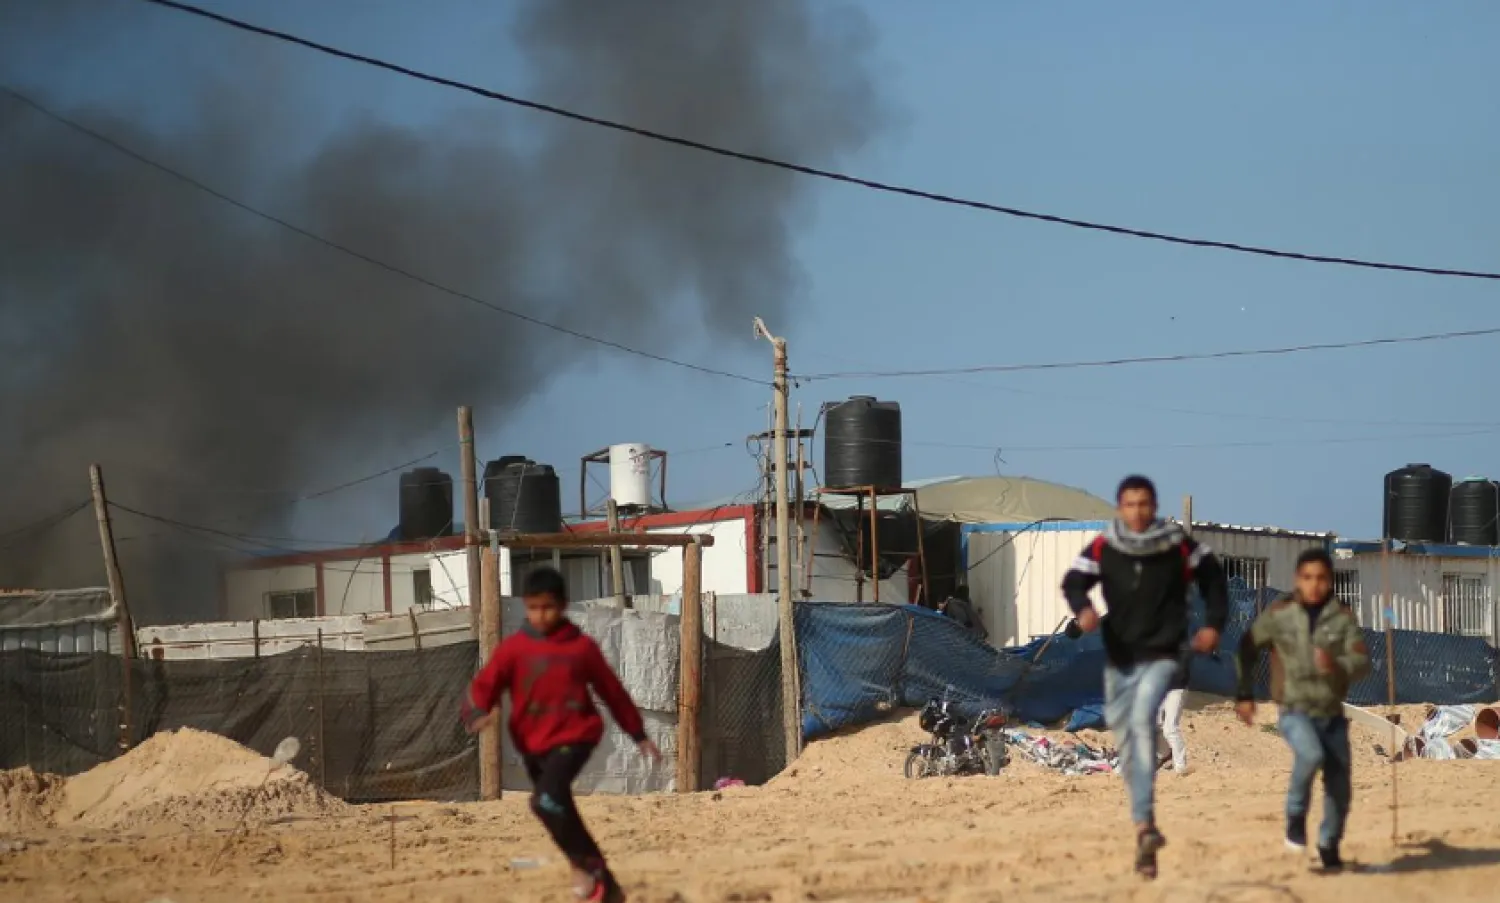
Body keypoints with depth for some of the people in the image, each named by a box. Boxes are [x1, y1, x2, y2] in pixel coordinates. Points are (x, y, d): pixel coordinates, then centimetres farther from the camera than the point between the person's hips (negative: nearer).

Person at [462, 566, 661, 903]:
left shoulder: (581, 647, -2)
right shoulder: (513, 648, -2)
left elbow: (613, 692, 8)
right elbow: (484, 685, -11)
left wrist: (639, 735, 13)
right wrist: (479, 713, -34)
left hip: (574, 737, -4)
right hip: (534, 745, 4)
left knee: (547, 799, -28)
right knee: (559, 811, 12)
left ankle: (586, 864, -10)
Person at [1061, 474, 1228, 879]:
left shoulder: (1179, 545, -4)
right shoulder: (1102, 548, -3)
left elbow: (1212, 576, 9)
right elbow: (1074, 581, -8)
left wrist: (1214, 624, 2)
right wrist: (1083, 608, -29)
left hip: (1161, 656, -3)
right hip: (1119, 659, 3)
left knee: (1142, 718, -27)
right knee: (1127, 744, 8)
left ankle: (1146, 822, -31)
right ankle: (1143, 827, 20)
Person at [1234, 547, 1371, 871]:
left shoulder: (1342, 618, -4)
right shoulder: (1279, 614, -4)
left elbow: (1362, 663, -11)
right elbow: (1247, 648, 9)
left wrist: (1337, 666, -32)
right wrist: (1245, 694, 8)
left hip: (1332, 714, 2)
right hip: (1295, 711, -2)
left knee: (1339, 786, 3)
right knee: (1311, 754, -31)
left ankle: (1329, 844, 28)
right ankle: (1296, 815, -5)